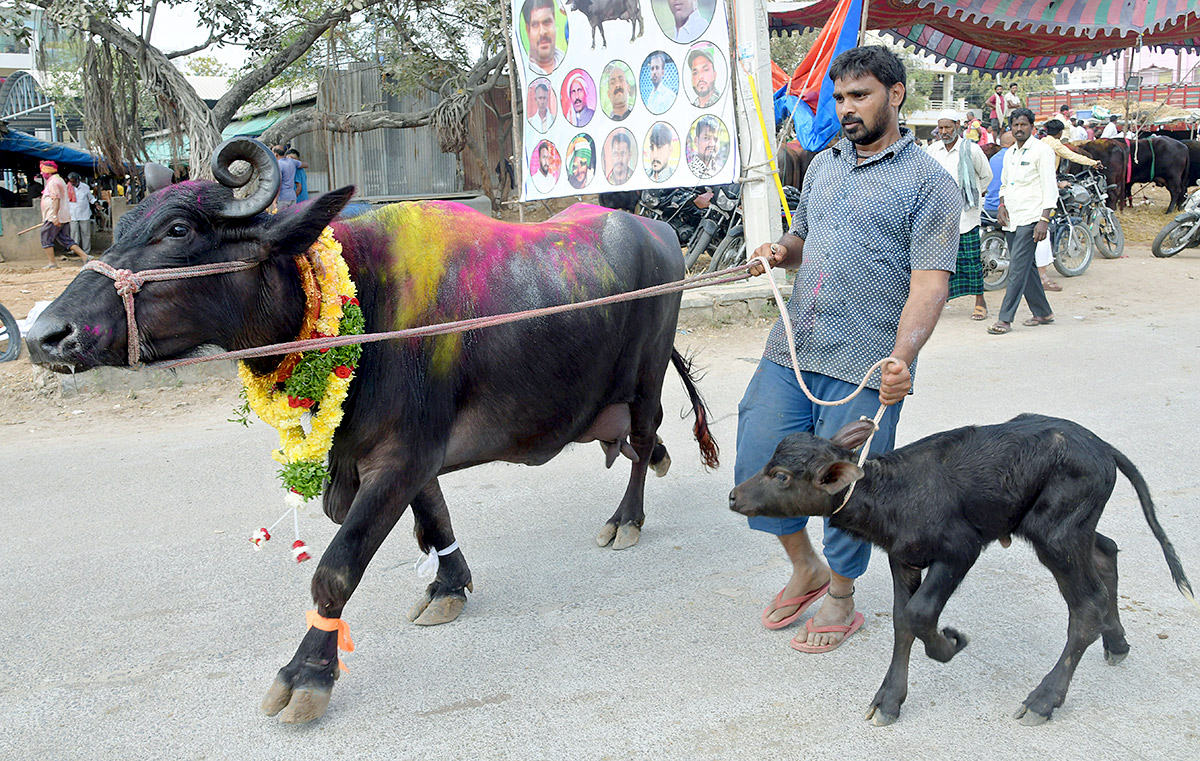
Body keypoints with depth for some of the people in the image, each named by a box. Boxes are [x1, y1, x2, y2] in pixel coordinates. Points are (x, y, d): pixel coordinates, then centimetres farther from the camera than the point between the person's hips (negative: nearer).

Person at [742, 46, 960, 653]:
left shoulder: (928, 183, -4)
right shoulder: (823, 166, 15)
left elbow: (930, 282, -12)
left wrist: (902, 357, -27)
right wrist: (780, 252, 3)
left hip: (865, 368, -5)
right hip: (790, 351, 6)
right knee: (756, 466, 6)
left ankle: (840, 598, 27)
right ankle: (806, 569, 31)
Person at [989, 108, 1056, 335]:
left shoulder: (1041, 150, -7)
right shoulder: (1010, 153, 16)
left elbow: (1050, 189, -11)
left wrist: (1044, 220, -19)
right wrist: (1001, 205, 6)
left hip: (1030, 218, -8)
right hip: (1011, 220, 8)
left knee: (1018, 268, -12)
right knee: (1027, 267, 12)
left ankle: (1005, 319, -13)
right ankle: (1043, 313, 23)